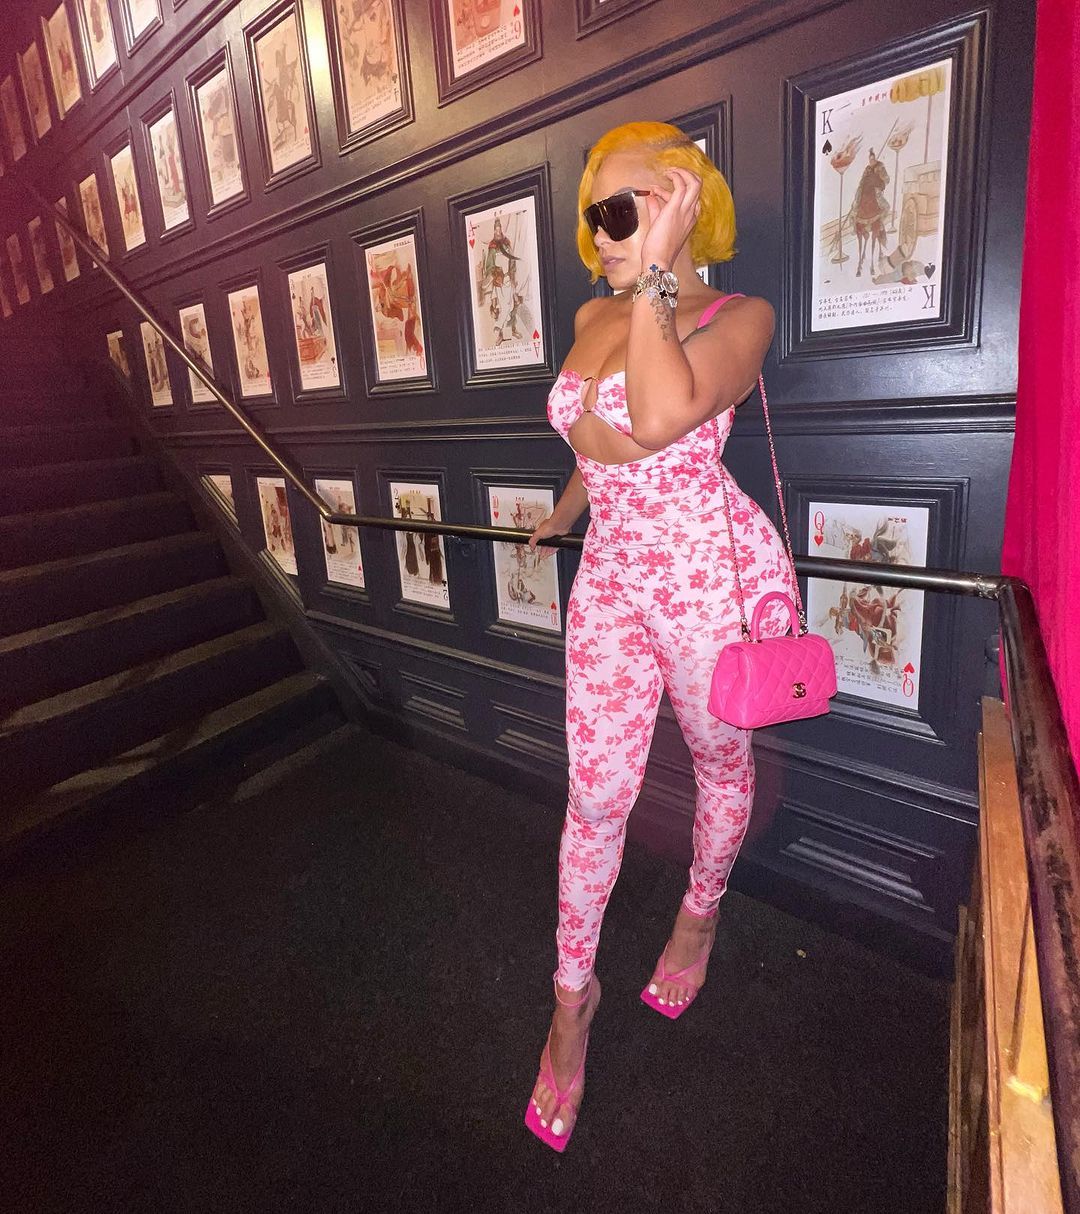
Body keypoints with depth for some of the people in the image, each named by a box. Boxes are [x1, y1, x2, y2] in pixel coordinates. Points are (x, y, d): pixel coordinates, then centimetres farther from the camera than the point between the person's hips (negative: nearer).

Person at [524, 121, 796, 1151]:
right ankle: (572, 994, 27)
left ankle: (700, 911, 47)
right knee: (596, 794, 6)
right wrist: (562, 513, 39)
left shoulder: (738, 317, -7)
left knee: (721, 762, 17)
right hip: (608, 582, 5)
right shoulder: (593, 318, 10)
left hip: (712, 575, -4)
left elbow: (659, 422, -28)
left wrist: (655, 276, -19)